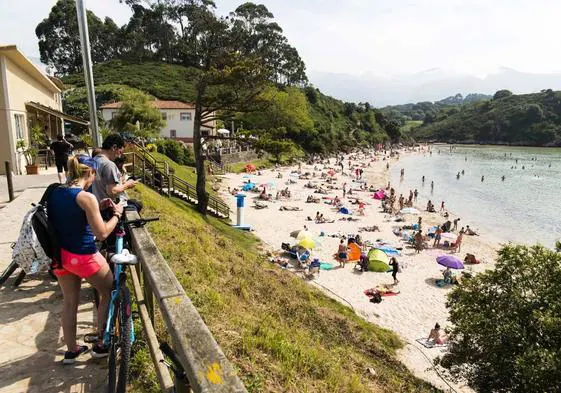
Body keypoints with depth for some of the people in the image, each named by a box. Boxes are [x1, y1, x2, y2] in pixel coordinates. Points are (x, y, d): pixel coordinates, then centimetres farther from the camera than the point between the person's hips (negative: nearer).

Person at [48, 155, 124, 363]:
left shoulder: (55, 193, 3)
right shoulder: (86, 197, -21)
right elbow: (102, 233, -19)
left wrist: (98, 207, 11)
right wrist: (117, 214, -6)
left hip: (60, 256, 8)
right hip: (83, 257, -7)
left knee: (69, 303, 21)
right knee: (110, 293, 15)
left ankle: (71, 350, 36)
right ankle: (101, 344, 24)